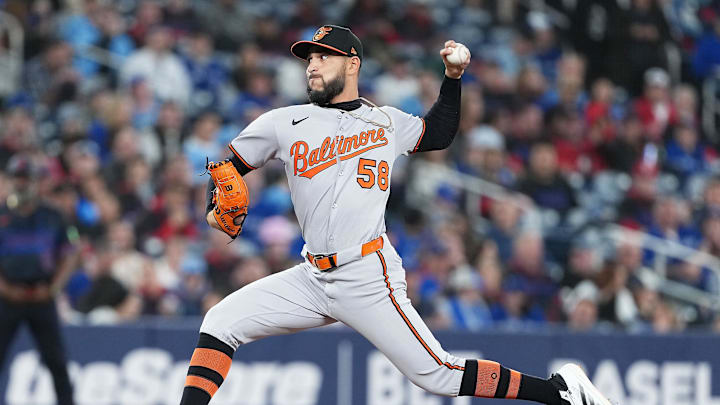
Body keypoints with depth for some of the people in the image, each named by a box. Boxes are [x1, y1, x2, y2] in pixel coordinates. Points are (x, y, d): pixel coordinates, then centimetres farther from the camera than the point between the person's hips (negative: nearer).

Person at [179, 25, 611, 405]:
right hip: (313, 278, 3)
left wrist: (453, 76, 14)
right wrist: (218, 208, -7)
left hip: (369, 281, -3)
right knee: (219, 325, -9)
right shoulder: (284, 123, 7)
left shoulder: (387, 123, 9)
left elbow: (439, 133, 28)